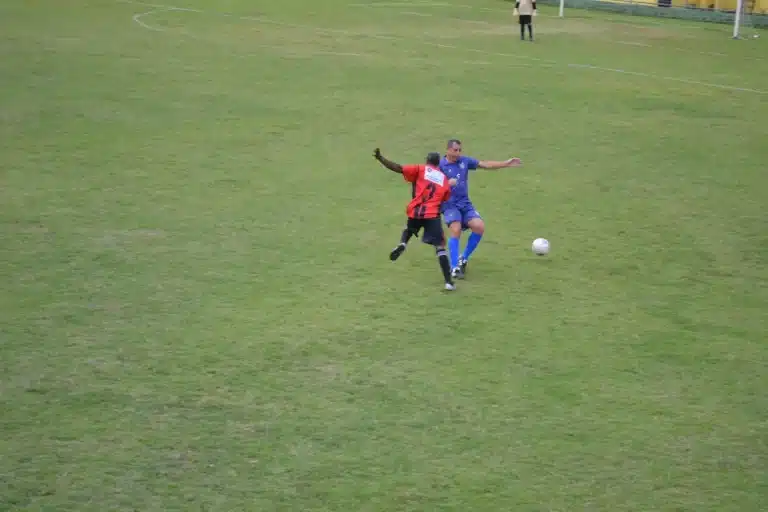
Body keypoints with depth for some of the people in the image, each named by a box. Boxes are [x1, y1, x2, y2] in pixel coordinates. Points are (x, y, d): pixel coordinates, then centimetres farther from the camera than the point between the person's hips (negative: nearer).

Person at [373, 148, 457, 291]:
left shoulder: (421, 170, 8)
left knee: (408, 230, 33)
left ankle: (402, 244, -2)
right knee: (440, 246, 3)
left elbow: (398, 168, -1)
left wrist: (380, 158, 0)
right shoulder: (445, 180, 16)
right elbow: (444, 201, 18)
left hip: (415, 212, 0)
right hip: (432, 214, 0)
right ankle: (448, 281, -7)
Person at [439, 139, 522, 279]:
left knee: (479, 227, -14)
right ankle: (454, 268, -16)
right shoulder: (440, 165, -6)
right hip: (450, 205, -5)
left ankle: (464, 258, 5)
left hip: (465, 203, 5)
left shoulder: (464, 161, 8)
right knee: (456, 231, -24)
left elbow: (485, 164, 11)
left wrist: (506, 163, 8)